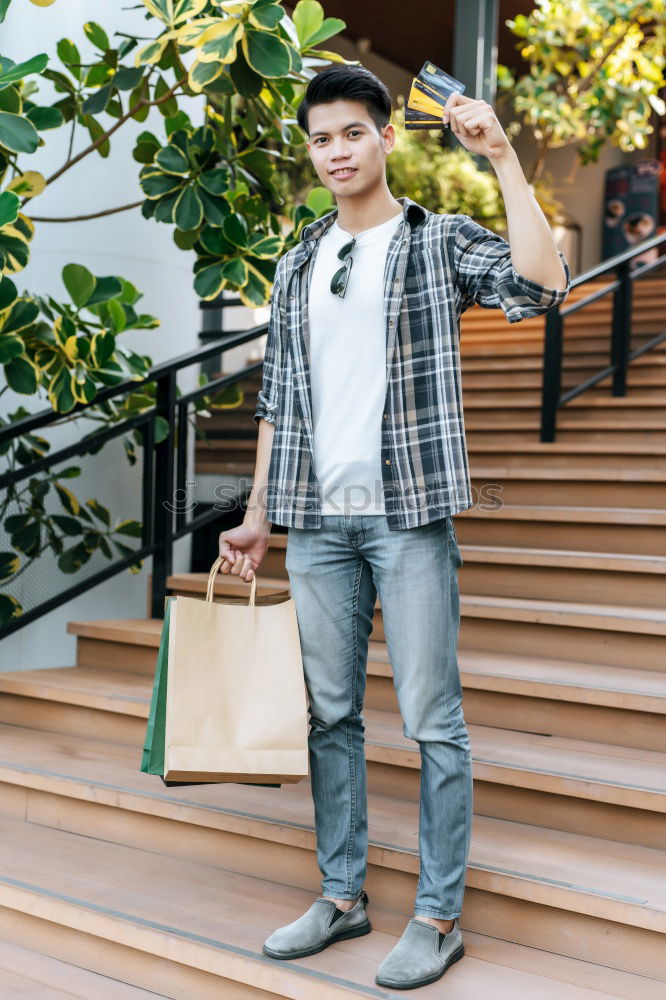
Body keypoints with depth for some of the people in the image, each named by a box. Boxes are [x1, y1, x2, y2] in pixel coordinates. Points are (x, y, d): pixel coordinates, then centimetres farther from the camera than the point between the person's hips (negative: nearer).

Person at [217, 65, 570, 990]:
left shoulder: (441, 241, 2)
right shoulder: (297, 266, 15)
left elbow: (543, 286, -18)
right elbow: (277, 400, 15)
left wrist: (504, 158, -17)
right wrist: (257, 517, 12)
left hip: (410, 516, -5)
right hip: (316, 523, 5)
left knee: (432, 719, -1)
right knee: (330, 714, 11)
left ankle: (439, 916, 12)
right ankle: (343, 895, 25)